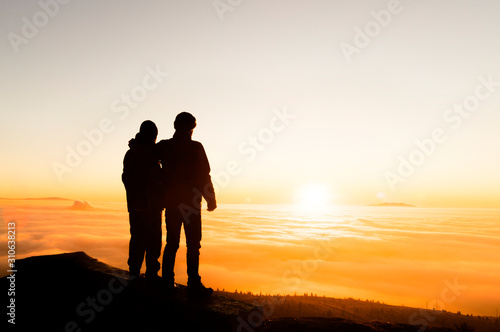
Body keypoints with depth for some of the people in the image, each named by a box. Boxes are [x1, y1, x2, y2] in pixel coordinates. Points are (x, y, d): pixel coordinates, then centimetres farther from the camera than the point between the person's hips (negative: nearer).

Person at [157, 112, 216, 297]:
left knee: (172, 243, 13)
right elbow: (204, 176, -9)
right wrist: (211, 199, -2)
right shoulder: (195, 147, -10)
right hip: (191, 203, -5)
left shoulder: (163, 147, 4)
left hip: (171, 202, 5)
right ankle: (193, 285, 1)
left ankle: (167, 282, 17)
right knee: (193, 245, 0)